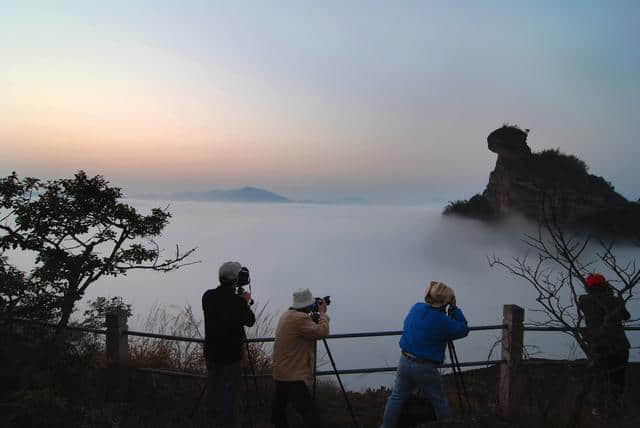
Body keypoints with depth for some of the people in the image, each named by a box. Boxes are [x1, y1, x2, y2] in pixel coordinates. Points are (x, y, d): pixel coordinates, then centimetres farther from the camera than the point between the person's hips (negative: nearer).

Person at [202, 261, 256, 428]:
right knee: (228, 394, 5)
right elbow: (250, 321, -2)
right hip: (230, 355, -5)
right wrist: (245, 302, 12)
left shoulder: (208, 296, -4)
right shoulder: (237, 301, -18)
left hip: (211, 353, 5)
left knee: (213, 391, 16)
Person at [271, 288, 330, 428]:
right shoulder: (299, 318, -19)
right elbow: (322, 332, -21)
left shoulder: (287, 315, 11)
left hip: (281, 374, 10)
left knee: (279, 405, 20)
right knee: (310, 414, -14)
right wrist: (322, 313, -8)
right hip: (294, 377, -10)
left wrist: (314, 317, 13)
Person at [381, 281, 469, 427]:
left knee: (396, 398, 16)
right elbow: (463, 330, -4)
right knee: (440, 403, 14)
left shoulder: (416, 308, -1)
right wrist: (454, 309, -2)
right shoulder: (443, 321, -18)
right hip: (425, 368, -5)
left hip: (404, 361, 5)